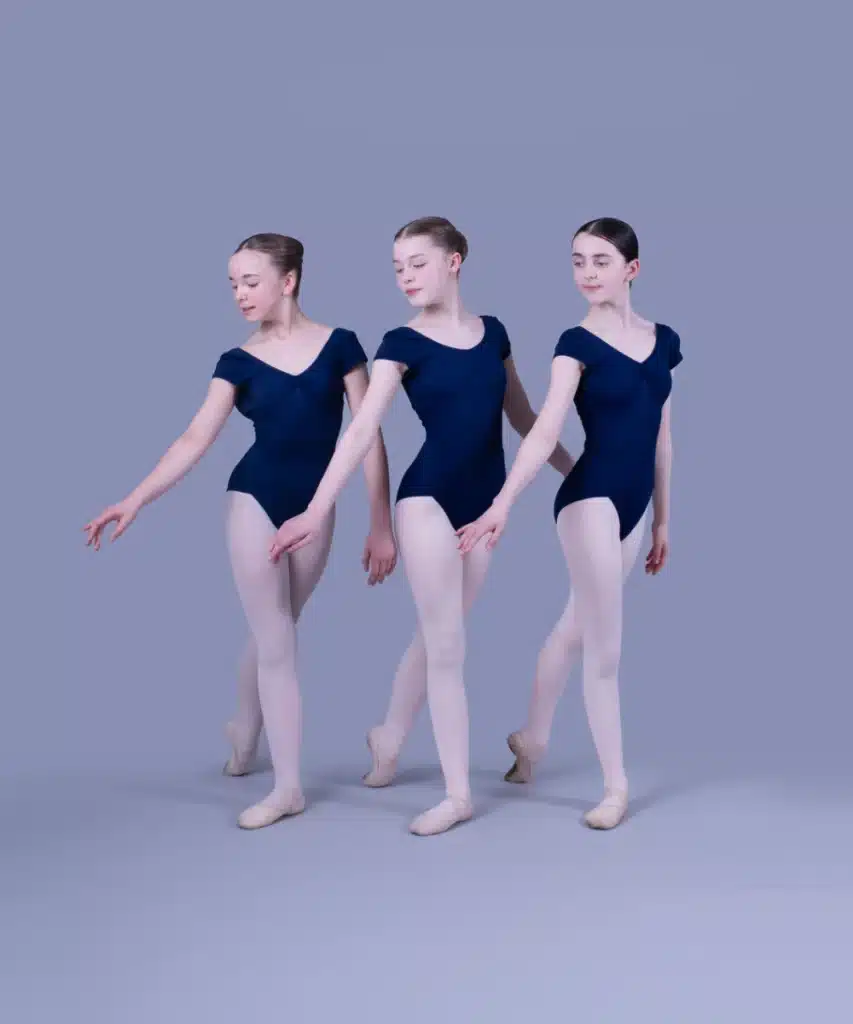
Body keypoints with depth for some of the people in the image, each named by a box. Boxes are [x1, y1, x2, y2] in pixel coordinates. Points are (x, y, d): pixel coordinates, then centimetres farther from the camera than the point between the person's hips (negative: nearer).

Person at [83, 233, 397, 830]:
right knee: (276, 642, 3)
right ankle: (288, 786, 13)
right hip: (255, 501, 1)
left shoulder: (338, 345, -5)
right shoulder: (239, 362, -1)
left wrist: (381, 525, -6)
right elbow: (196, 440, -9)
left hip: (314, 506, 0)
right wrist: (135, 500, -20)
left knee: (271, 634, 12)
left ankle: (244, 733, 34)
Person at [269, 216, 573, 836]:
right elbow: (362, 430, -15)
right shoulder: (403, 343, -6)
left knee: (435, 637, 14)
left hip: (483, 504, 4)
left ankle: (388, 738, 37)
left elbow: (523, 416, 17)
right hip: (427, 499, -4)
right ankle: (459, 794, 7)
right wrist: (316, 512, -24)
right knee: (447, 645, -1)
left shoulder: (493, 333, 5)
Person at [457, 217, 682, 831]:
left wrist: (662, 520, 16)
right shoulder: (579, 343, -10)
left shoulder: (664, 341, 6)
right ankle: (616, 786, 11)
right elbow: (546, 432, -20)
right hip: (590, 499, -6)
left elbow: (662, 438, 13)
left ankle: (532, 738, 38)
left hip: (632, 504, 6)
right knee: (605, 649, -1)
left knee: (577, 628, 19)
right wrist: (503, 504, -32)